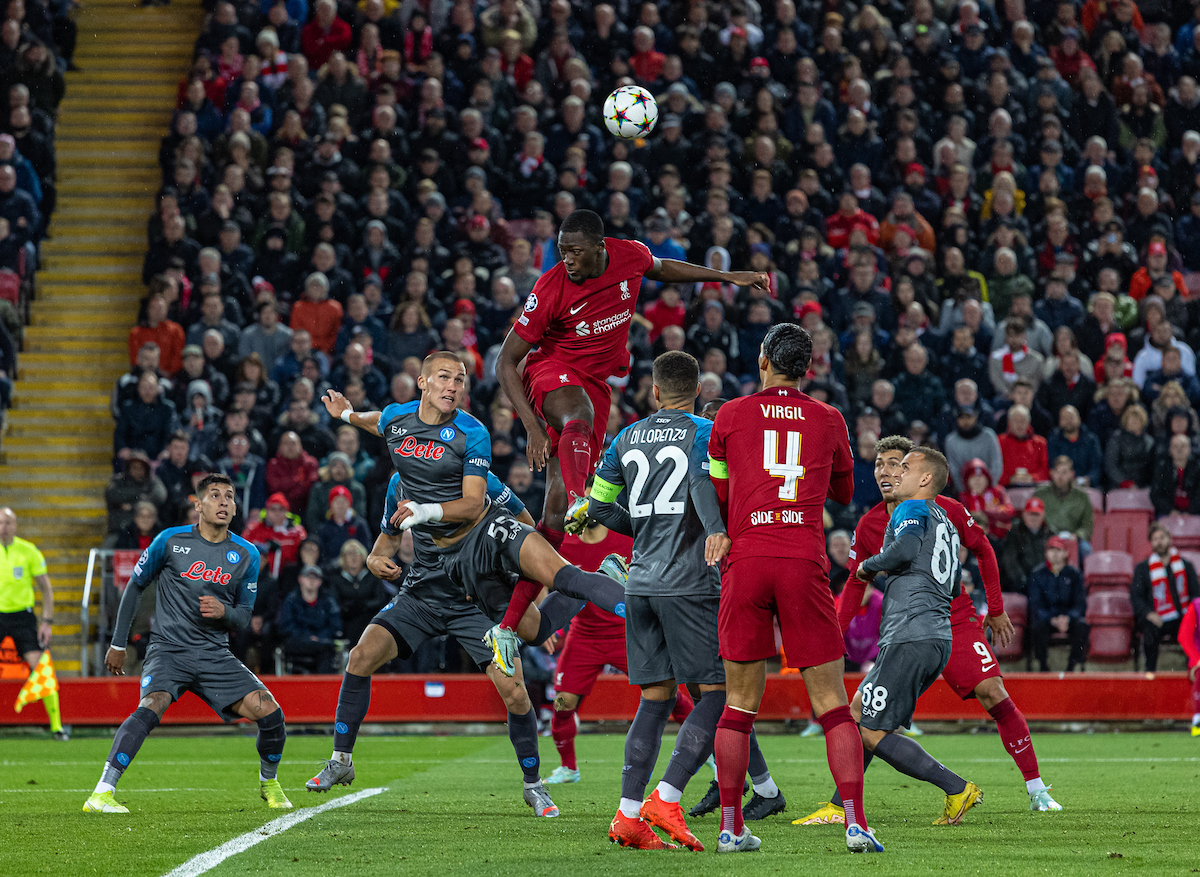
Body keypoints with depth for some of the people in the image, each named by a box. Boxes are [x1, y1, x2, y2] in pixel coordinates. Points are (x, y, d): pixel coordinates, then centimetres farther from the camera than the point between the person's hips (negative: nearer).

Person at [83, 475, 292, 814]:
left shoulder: (247, 555, 6)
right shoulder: (170, 541, -2)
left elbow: (244, 614, 12)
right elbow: (135, 586, 9)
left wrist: (224, 612, -13)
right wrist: (118, 644, 8)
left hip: (216, 655, 3)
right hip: (169, 649, -3)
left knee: (269, 712, -12)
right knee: (151, 706, -32)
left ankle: (268, 782, 18)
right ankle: (101, 794, -35)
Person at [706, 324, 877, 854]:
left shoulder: (730, 416, 8)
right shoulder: (828, 421, 11)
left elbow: (718, 495, 15)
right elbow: (844, 492, 26)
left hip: (745, 560, 0)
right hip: (805, 562, 0)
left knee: (739, 706, 7)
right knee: (833, 705, 2)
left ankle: (731, 828, 8)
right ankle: (856, 823, -6)